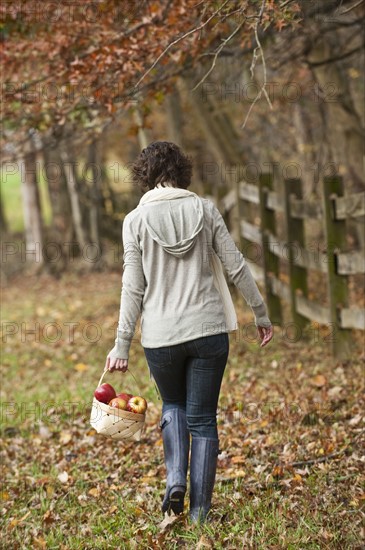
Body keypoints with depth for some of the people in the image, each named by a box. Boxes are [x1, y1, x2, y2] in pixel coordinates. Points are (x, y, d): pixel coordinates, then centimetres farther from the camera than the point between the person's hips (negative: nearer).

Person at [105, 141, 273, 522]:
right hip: (208, 331, 1)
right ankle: (199, 512, 10)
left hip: (161, 336, -1)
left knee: (173, 406, 23)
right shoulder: (205, 210, 0)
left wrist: (122, 345, 0)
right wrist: (261, 314, 14)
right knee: (203, 419, 9)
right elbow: (236, 267, 2)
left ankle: (175, 480, 3)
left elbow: (133, 288, -5)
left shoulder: (136, 220, -4)